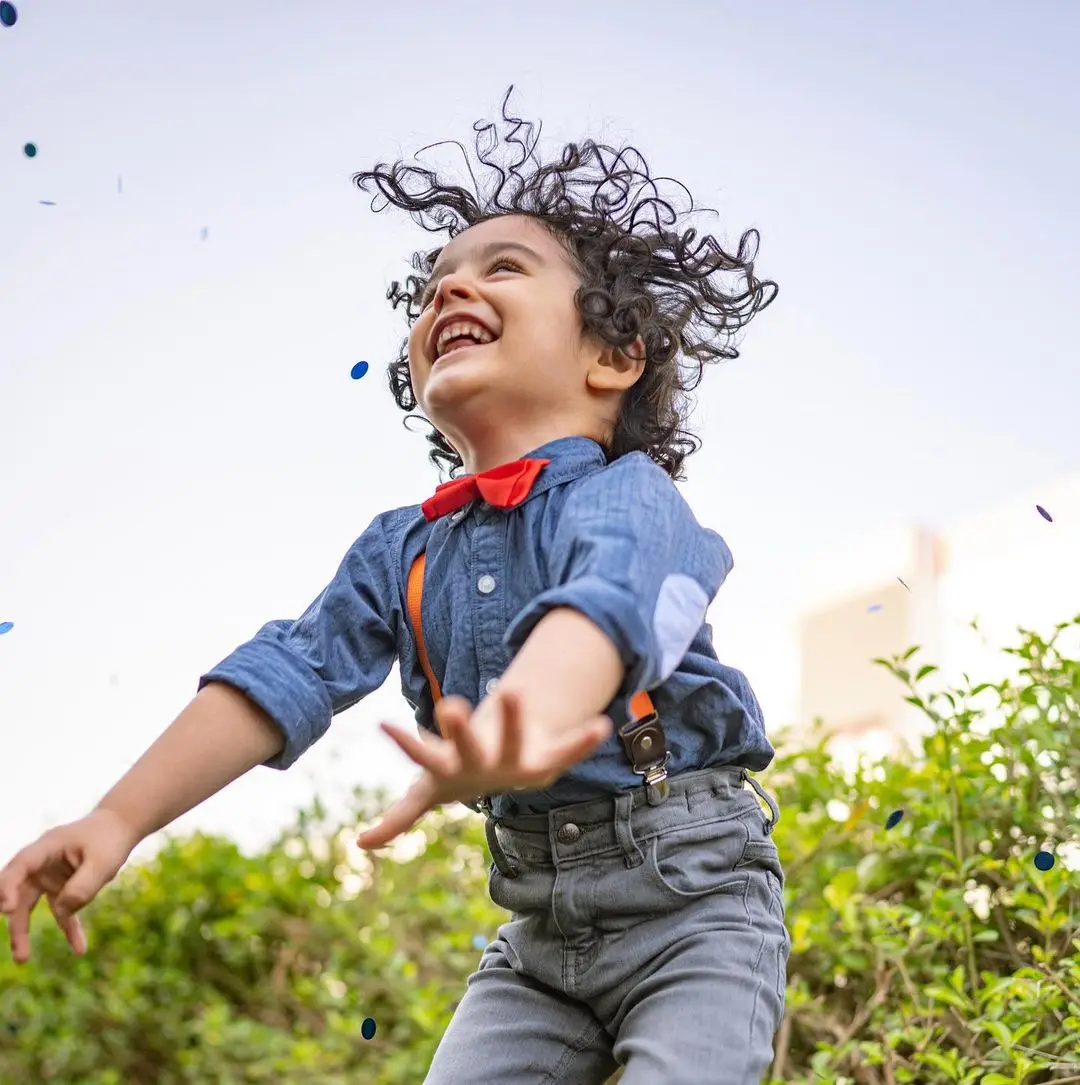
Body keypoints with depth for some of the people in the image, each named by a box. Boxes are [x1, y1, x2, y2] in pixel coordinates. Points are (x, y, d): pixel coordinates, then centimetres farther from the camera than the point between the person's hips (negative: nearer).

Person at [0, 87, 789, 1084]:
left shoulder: (626, 495, -14)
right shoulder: (403, 550, 5)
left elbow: (609, 601, -36)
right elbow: (288, 675, 0)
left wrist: (521, 718, -59)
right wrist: (117, 820, -9)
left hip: (691, 900, -5)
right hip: (541, 921, 5)